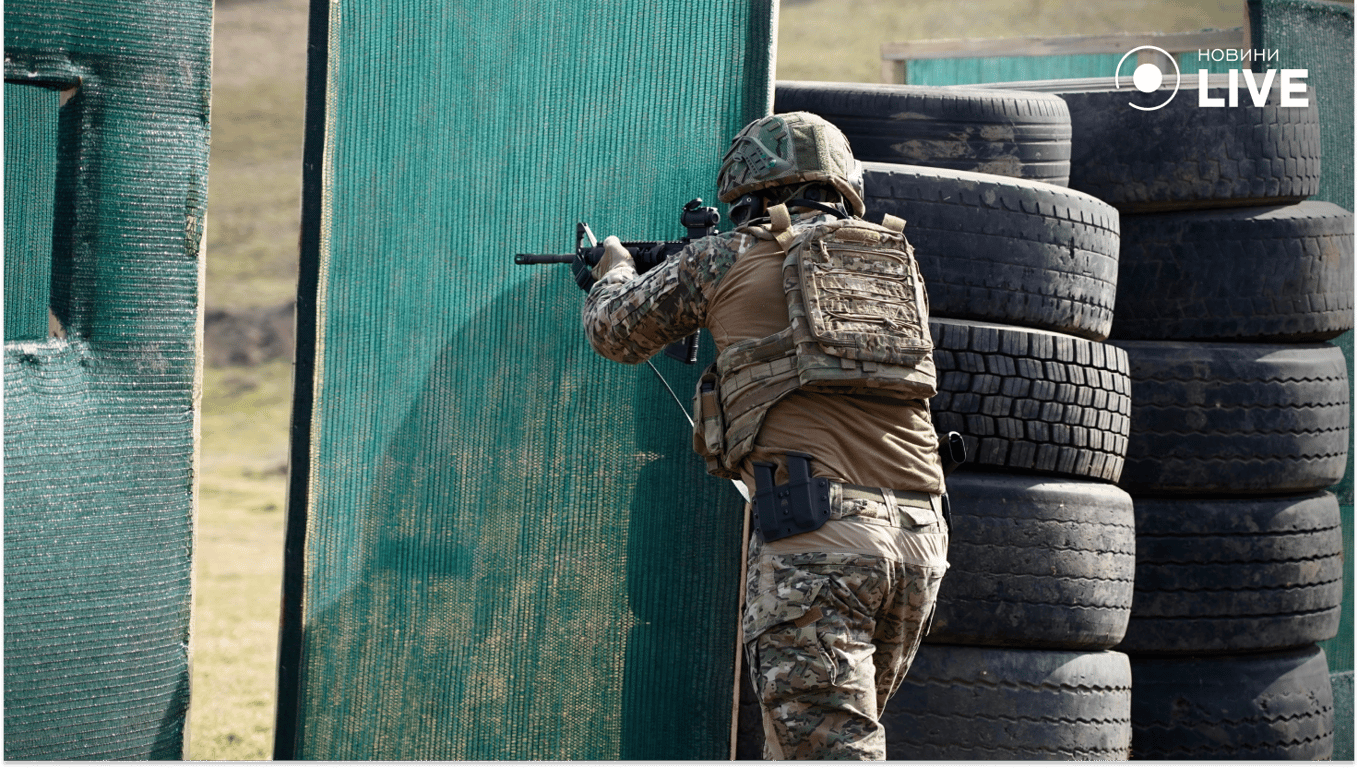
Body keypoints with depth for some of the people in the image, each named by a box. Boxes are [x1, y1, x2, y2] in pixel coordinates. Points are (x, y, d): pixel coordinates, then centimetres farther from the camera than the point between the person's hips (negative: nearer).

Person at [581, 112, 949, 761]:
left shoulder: (727, 260, 9)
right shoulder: (894, 260, 21)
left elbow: (615, 333, 25)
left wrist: (614, 268, 47)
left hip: (817, 533, -5)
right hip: (919, 534, 6)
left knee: (830, 748, -11)